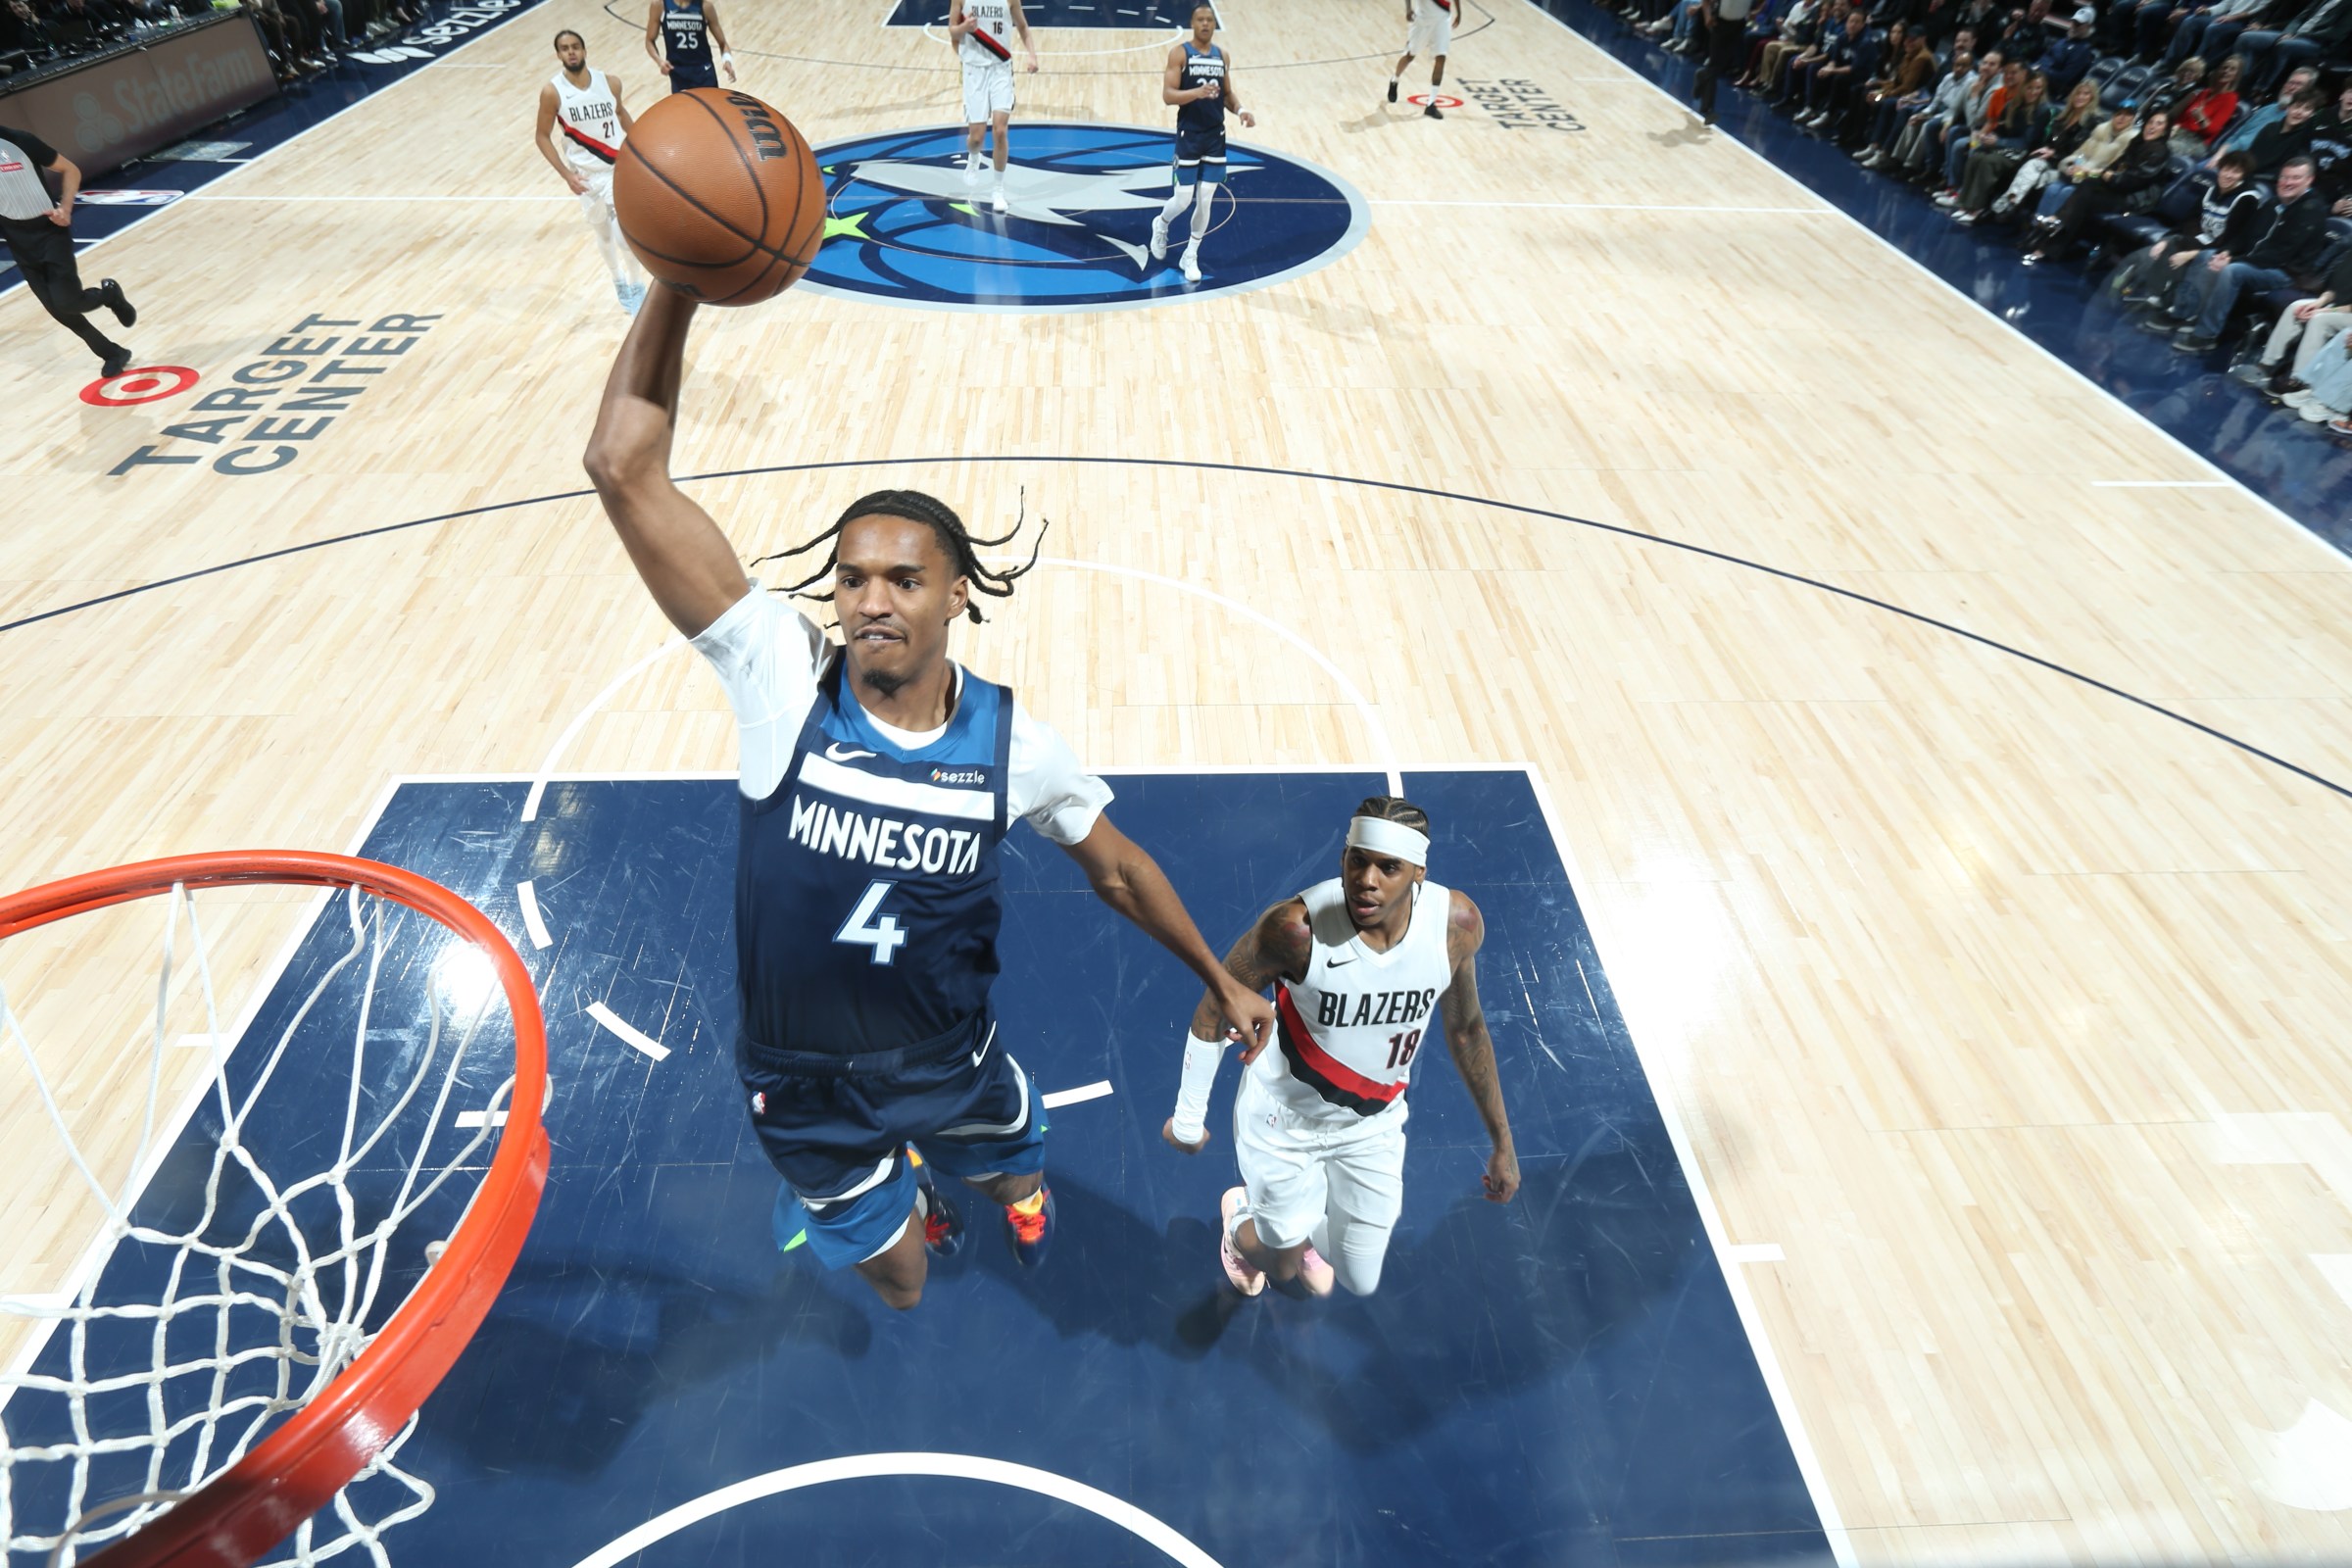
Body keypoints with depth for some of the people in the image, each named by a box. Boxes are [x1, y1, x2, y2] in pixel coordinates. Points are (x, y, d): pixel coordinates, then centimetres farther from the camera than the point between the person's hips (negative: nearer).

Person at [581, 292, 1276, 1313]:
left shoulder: (1008, 737, -19)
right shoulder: (781, 681, -24)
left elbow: (1116, 871, -3)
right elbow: (624, 466, -30)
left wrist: (1220, 980, 4)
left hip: (952, 1063, 1)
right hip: (805, 1087, 0)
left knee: (1016, 1184, 30)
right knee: (899, 1283, 22)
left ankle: (1016, 1189, 70)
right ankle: (913, 1198, 60)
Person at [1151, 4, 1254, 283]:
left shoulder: (1223, 56, 8)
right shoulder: (1179, 53, -7)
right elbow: (1167, 95, -14)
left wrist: (1240, 110, -4)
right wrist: (1198, 92, -30)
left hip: (1215, 136, 4)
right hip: (1189, 136, -4)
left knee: (1205, 201, 2)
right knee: (1184, 200, -4)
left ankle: (1191, 257, 16)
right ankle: (1161, 225, 31)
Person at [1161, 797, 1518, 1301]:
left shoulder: (1457, 922, -21)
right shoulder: (1296, 927, -33)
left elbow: (1465, 1027, -2)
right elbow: (1212, 1012, -17)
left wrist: (1502, 1141, 5)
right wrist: (1188, 1119, -7)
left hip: (1374, 1124, 4)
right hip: (1285, 1121, -3)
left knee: (1360, 1283, 17)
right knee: (1285, 1274, 13)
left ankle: (1298, 1228, 52)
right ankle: (1241, 1219, 49)